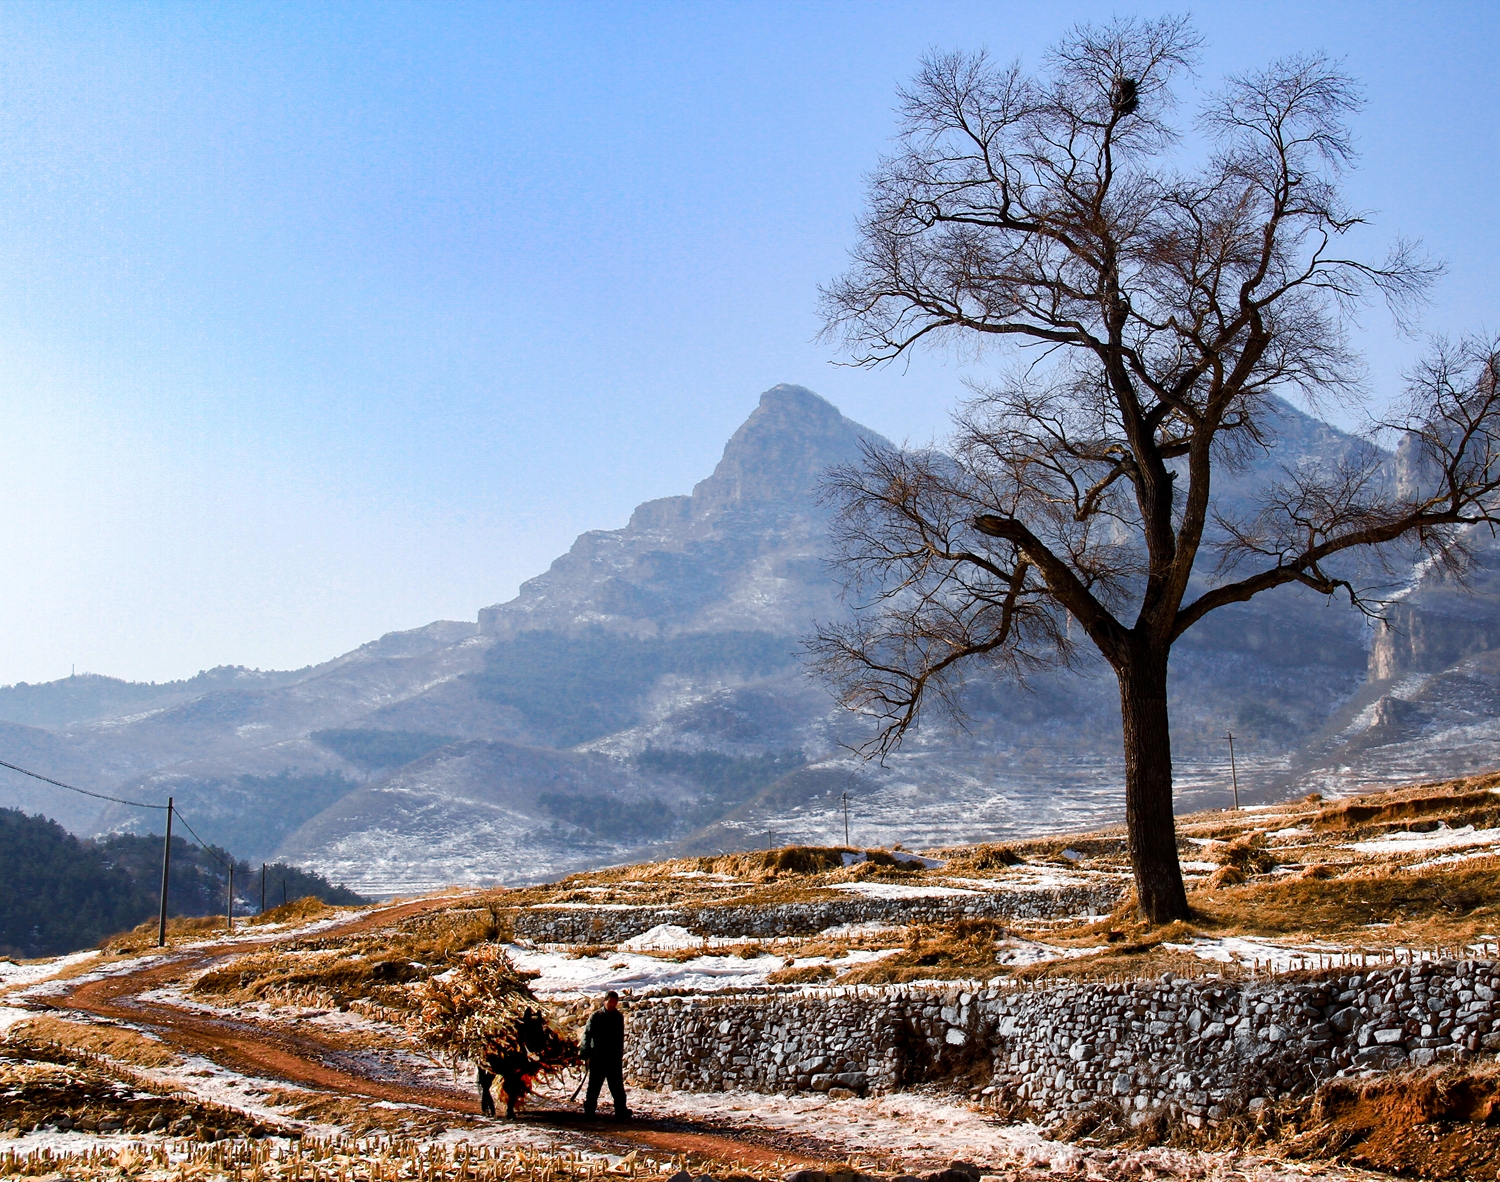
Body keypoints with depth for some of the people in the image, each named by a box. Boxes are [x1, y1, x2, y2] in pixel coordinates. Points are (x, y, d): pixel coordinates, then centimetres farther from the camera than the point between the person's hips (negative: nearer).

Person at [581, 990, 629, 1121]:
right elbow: (587, 1035, -5)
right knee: (594, 1086, 4)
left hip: (614, 1057, 2)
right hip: (597, 1057, -2)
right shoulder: (595, 1016, -2)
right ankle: (589, 1112, 12)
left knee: (617, 1086, 0)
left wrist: (620, 1054, 14)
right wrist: (586, 1054, -12)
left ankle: (621, 1111, 2)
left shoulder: (619, 1017, 9)